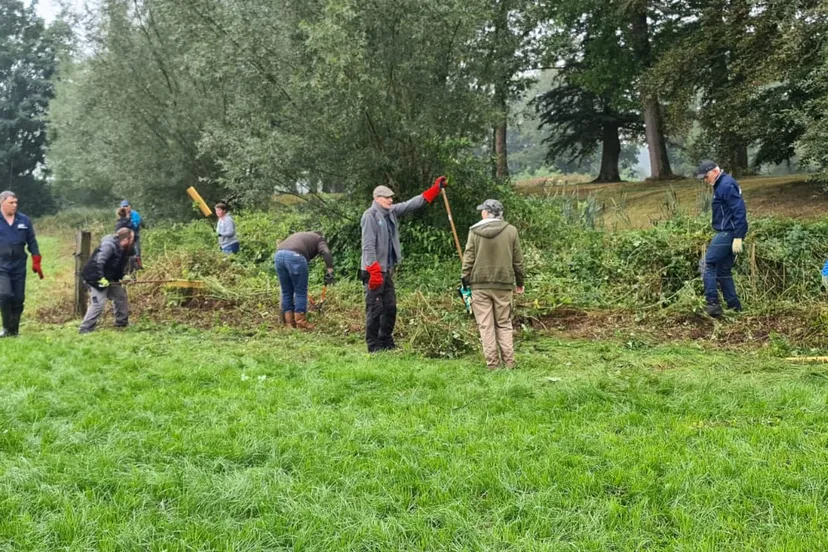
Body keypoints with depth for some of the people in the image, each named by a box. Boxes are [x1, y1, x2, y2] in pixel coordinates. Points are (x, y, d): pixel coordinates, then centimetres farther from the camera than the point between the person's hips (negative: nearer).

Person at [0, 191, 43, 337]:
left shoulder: (24, 221, 5)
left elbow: (32, 242, 10)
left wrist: (36, 263, 5)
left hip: (19, 267, 3)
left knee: (18, 299, 4)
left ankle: (14, 330, 16)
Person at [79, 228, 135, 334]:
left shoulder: (122, 249, 6)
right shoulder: (109, 245, -24)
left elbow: (119, 267, 18)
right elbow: (98, 262, -32)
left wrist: (122, 277, 5)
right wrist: (101, 278, -30)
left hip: (108, 279, 10)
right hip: (95, 279, -10)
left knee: (121, 296, 16)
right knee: (98, 303, -17)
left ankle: (122, 323, 29)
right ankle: (85, 329, -11)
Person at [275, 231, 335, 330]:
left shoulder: (299, 235, 40)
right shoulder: (319, 239, 22)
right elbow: (326, 252, -1)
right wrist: (330, 271, -9)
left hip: (279, 255, 6)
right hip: (295, 256, -6)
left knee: (286, 291, 15)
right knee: (300, 291, 5)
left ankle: (290, 323, 19)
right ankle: (301, 324, 7)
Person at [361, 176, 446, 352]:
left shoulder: (391, 212, 11)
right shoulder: (370, 216, -14)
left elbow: (412, 204, 17)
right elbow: (368, 246, -19)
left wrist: (435, 189, 15)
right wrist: (374, 270, -23)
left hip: (387, 270, 9)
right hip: (374, 270, -9)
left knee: (390, 307, 13)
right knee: (375, 309, -4)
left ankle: (386, 342, 24)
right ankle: (373, 346, 3)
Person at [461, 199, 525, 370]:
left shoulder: (475, 231, -3)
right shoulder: (511, 231, 1)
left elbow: (468, 259, -2)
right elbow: (518, 260, 6)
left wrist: (465, 281, 6)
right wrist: (520, 282, 16)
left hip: (480, 285, -1)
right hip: (503, 285, 1)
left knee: (485, 325, 3)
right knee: (504, 324, 10)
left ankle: (492, 363, 1)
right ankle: (509, 361, 6)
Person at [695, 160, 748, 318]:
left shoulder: (727, 185, -15)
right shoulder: (721, 185, 17)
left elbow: (739, 211, -21)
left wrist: (738, 238, -23)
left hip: (728, 233, -10)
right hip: (727, 233, 10)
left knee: (709, 265, -10)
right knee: (723, 271, 12)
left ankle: (713, 305, -13)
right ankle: (734, 306, 14)